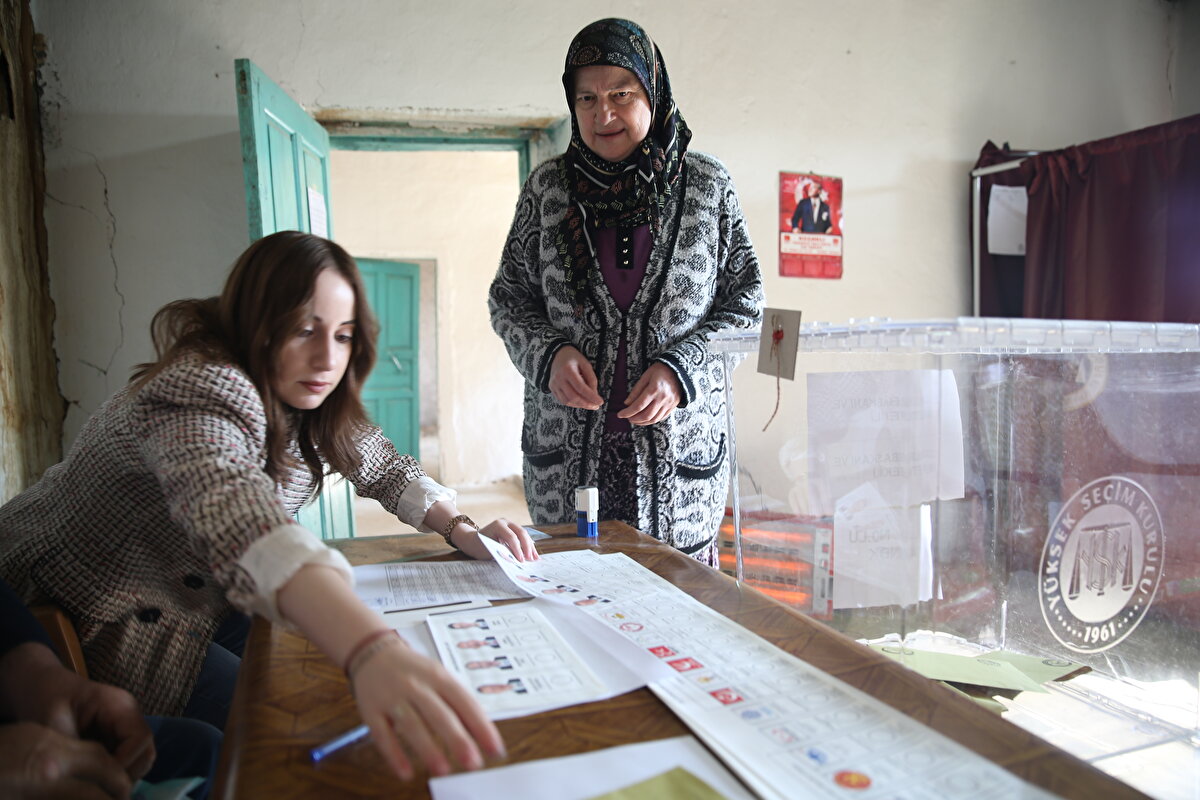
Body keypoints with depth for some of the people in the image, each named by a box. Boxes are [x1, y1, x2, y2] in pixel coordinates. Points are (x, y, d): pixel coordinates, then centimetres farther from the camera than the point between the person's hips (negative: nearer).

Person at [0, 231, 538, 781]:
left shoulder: (307, 403, -5)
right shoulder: (204, 389, -32)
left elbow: (384, 467, 6)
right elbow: (236, 510, -52)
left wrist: (459, 528, -14)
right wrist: (371, 653, -68)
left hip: (195, 602, 8)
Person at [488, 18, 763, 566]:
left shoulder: (707, 186, 2)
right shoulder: (546, 187, 4)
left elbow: (746, 298, 4)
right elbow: (508, 298, 10)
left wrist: (680, 367, -12)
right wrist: (548, 353, -11)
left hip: (679, 446, 0)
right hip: (565, 450, 1)